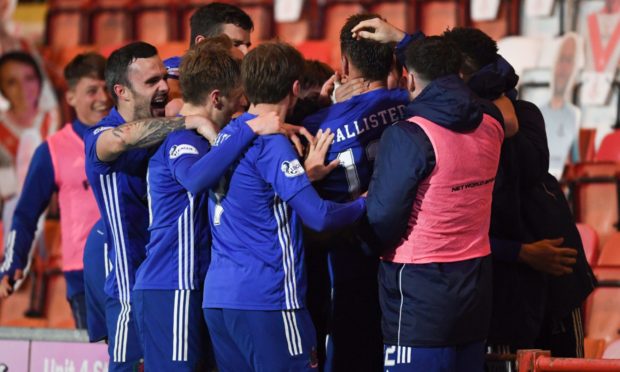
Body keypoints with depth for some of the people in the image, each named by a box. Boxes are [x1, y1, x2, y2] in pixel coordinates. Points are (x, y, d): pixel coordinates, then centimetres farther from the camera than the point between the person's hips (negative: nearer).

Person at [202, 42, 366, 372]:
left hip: (217, 295, 8)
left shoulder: (227, 135, 13)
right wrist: (364, 204, 1)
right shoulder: (271, 142, -12)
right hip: (265, 298, -8)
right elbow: (318, 216, -16)